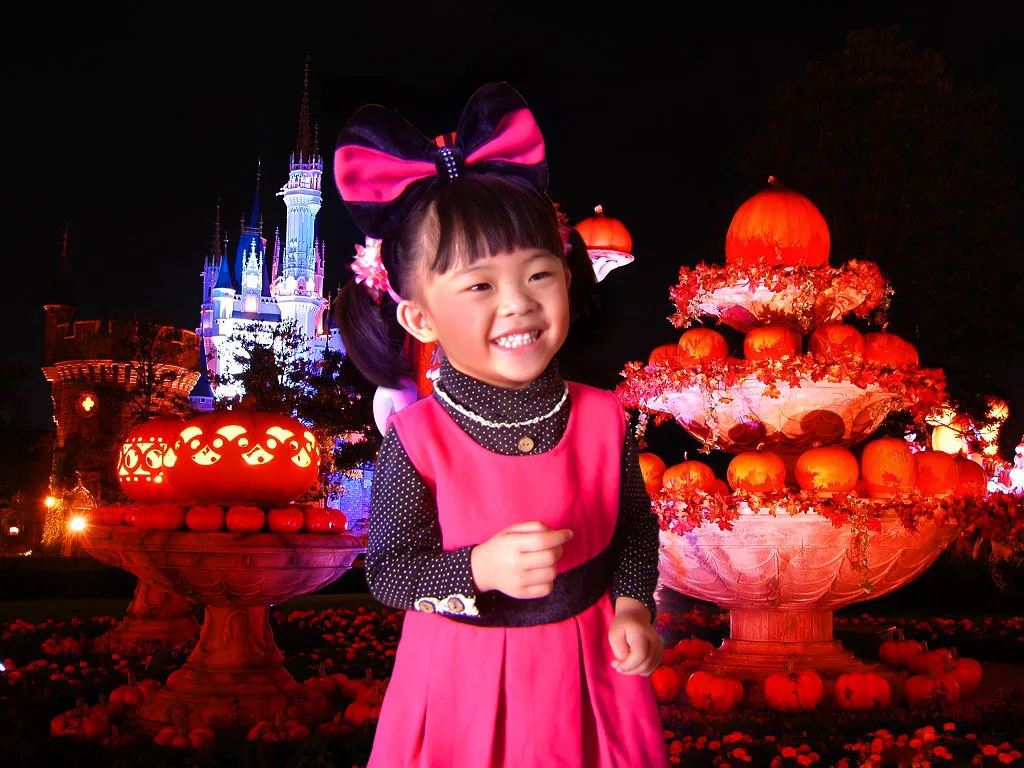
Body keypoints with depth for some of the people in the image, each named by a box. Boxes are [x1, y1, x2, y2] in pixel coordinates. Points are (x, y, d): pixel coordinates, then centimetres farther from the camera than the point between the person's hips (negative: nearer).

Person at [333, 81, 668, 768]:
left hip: (586, 668, 3)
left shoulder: (602, 418, -9)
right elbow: (388, 569, -14)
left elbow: (636, 524, 7)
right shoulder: (417, 441, -19)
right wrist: (479, 569, -28)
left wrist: (633, 606, -4)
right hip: (466, 680, -2)